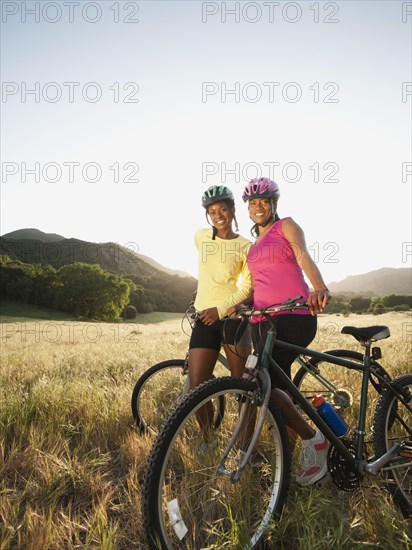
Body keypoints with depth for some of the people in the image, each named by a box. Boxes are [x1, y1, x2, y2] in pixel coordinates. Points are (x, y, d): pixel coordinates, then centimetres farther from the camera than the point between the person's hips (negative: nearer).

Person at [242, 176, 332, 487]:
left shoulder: (286, 226, 6)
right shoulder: (253, 246, 25)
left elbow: (304, 257, -13)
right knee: (278, 388, 6)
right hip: (262, 321, 7)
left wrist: (320, 288, -32)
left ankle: (314, 440, 0)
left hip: (293, 315, -7)